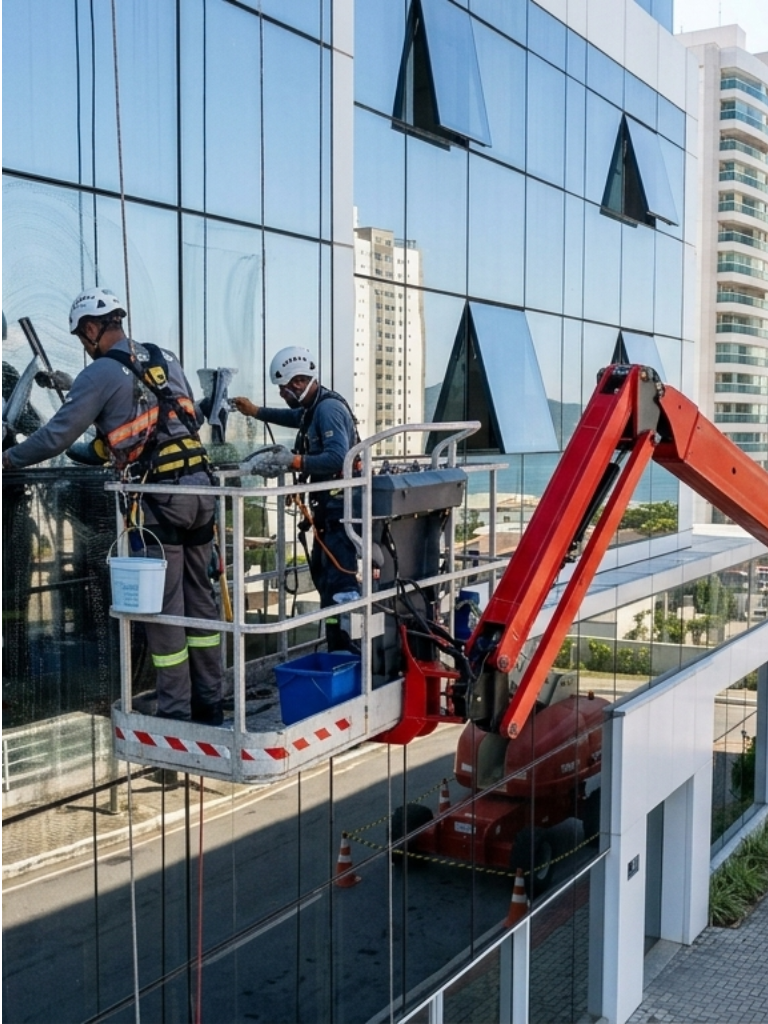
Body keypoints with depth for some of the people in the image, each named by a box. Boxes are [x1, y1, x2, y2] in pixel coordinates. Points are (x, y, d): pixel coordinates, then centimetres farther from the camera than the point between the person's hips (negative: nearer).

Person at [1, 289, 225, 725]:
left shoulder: (102, 373, -4)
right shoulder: (166, 359, 16)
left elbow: (58, 434, -3)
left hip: (159, 497, -6)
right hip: (200, 485, 7)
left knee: (164, 605, 1)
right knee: (200, 595, 12)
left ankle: (176, 710, 8)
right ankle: (210, 701, 19)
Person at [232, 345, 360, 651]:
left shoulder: (328, 408, -17)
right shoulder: (314, 408, 14)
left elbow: (337, 458, -30)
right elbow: (295, 417, 40)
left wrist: (292, 461, -32)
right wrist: (255, 411, 45)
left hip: (340, 509, -11)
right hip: (328, 509, 11)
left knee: (339, 583, -14)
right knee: (322, 575, 18)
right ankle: (336, 650, 27)